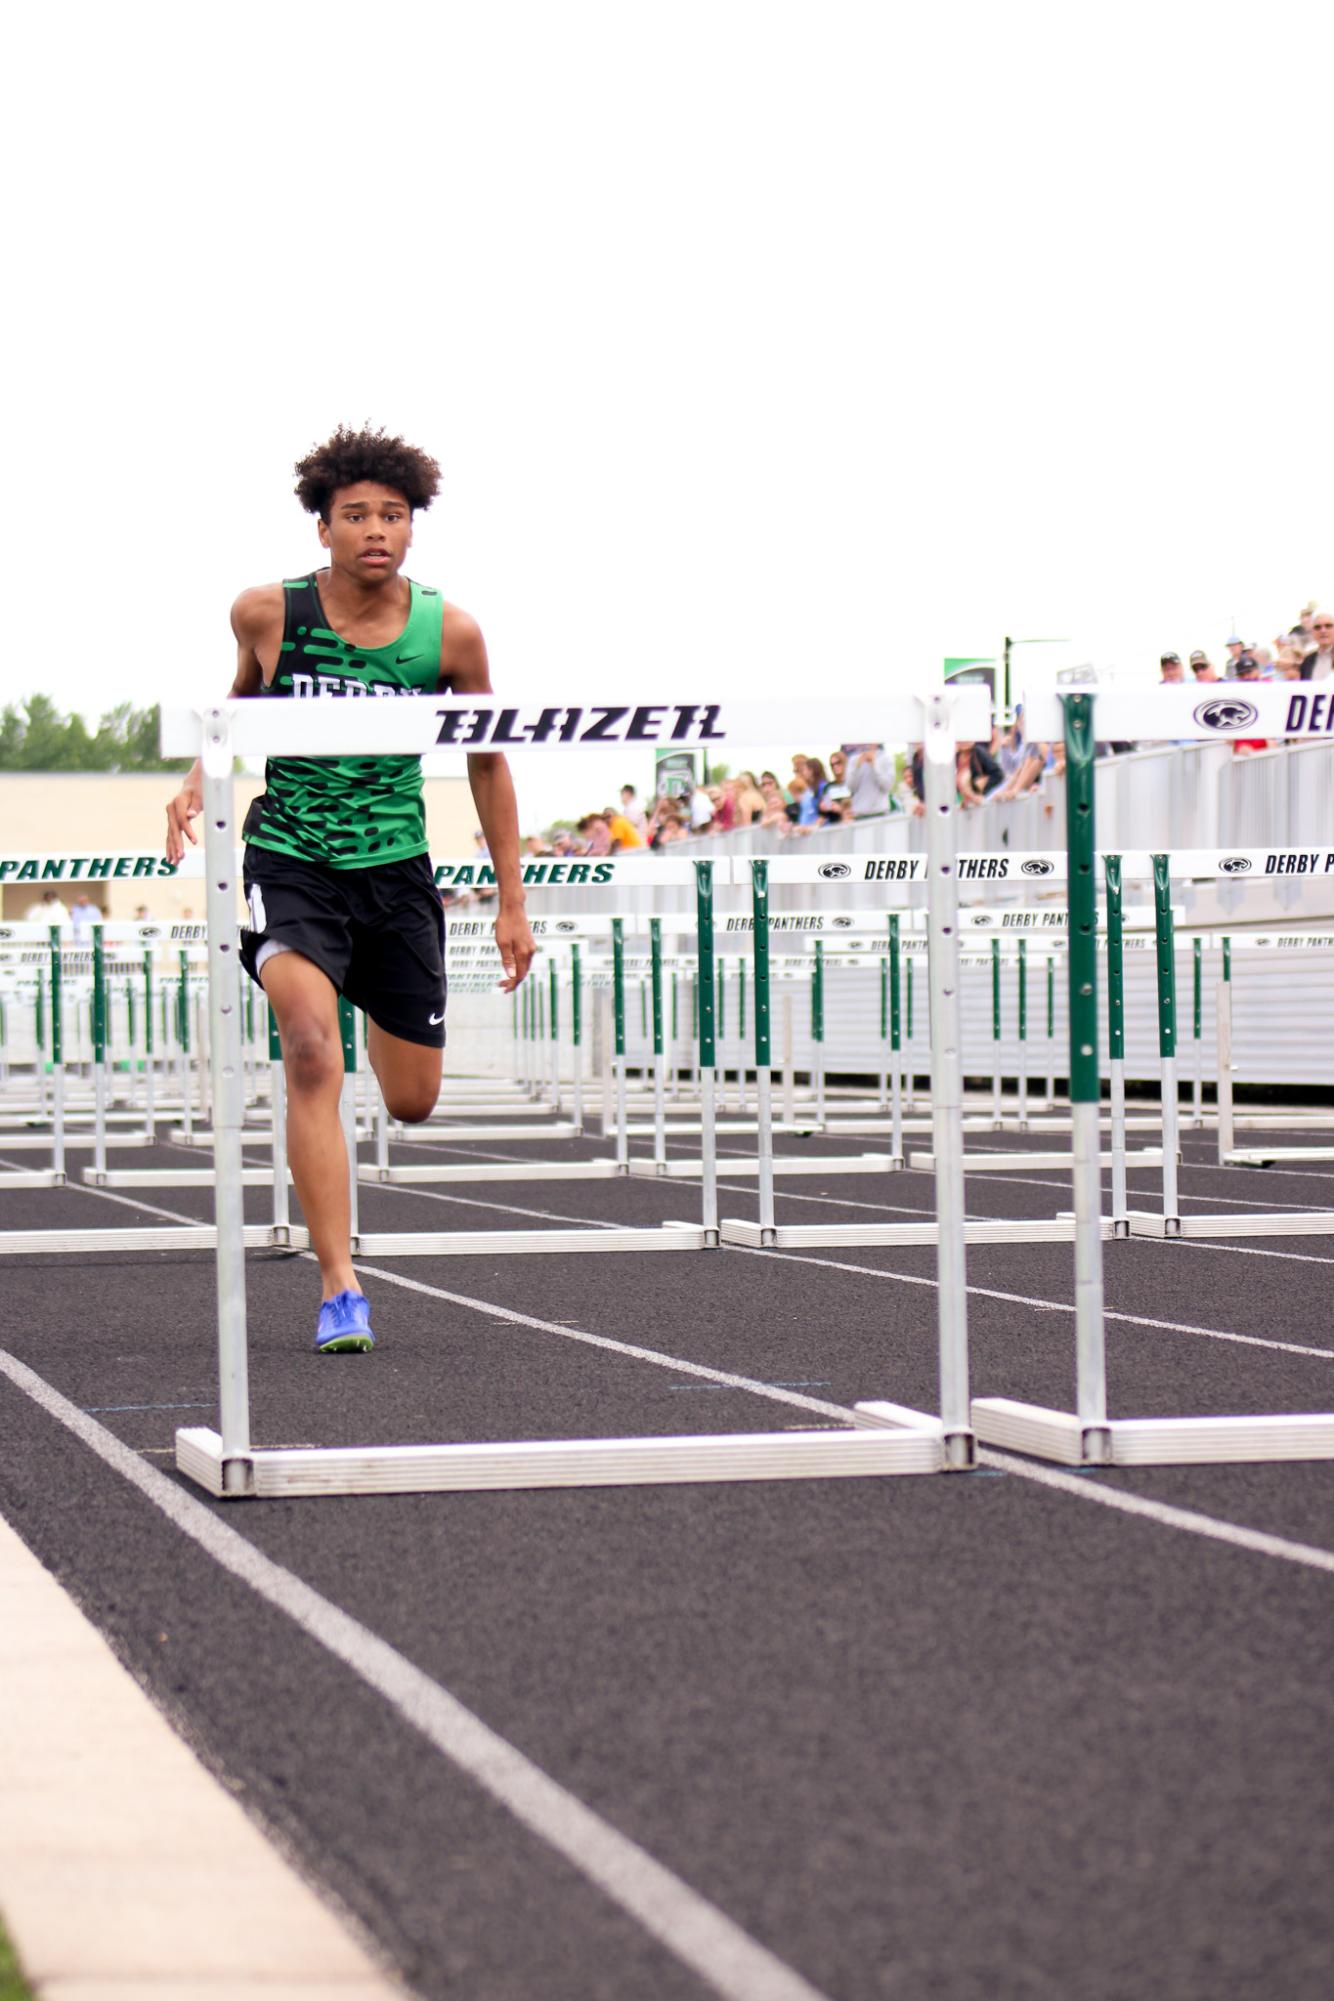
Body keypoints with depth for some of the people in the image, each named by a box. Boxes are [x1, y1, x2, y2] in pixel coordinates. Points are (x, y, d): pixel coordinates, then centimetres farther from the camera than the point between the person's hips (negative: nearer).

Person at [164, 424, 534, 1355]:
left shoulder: (449, 634, -5)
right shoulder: (267, 613, -6)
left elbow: (486, 760, 7)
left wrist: (512, 903, 8)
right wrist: (199, 781, -2)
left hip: (396, 869, 2)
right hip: (290, 860, -2)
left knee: (413, 1102, 8)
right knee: (312, 1054, -26)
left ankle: (385, 1009, 47)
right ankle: (341, 1291, -23)